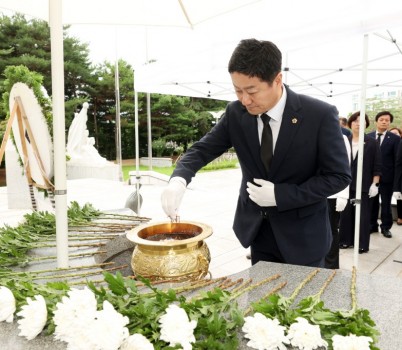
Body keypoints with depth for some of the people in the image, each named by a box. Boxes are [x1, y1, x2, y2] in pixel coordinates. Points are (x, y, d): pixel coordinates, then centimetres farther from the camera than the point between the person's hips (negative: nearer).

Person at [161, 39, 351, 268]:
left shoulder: (320, 115, -19)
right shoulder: (236, 113, -8)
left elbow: (339, 176, -14)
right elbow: (203, 149, -3)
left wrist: (281, 195, -23)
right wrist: (179, 179, -24)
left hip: (302, 232, -3)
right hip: (259, 228, 3)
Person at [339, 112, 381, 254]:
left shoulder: (372, 143, -1)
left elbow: (377, 166, -2)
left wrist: (374, 184, -8)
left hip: (364, 186, -2)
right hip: (346, 185, 3)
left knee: (363, 215, 4)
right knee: (346, 214, 7)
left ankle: (362, 244, 13)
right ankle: (346, 240, 20)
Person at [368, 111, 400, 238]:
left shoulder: (395, 138, -3)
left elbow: (397, 160, -4)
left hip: (387, 176, -2)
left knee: (386, 203, 9)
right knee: (372, 202, 12)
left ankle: (386, 227, 21)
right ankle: (373, 225, 25)